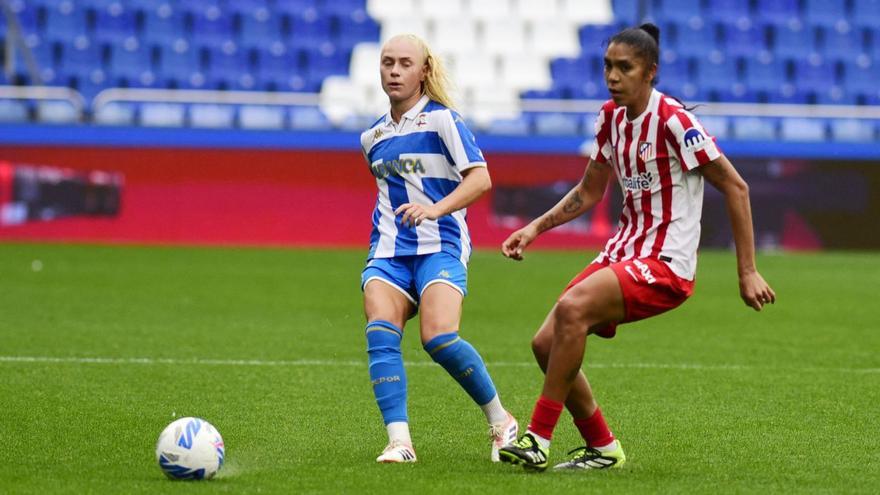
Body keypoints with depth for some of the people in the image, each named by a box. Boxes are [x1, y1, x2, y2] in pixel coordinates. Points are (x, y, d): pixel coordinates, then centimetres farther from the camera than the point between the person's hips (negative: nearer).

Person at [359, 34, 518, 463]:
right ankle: (399, 440, -29)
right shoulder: (372, 138, 17)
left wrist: (435, 209, -26)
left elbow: (480, 178, -12)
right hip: (388, 252, 5)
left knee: (439, 337, -25)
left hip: (440, 247, -5)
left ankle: (500, 421, -3)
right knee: (380, 333, -23)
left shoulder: (441, 119, -2)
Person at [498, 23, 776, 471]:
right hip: (623, 251, 8)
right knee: (546, 343, -3)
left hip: (666, 265, -8)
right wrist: (536, 228, 8)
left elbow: (735, 187, -12)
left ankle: (538, 439, -22)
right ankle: (603, 448, 13)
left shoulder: (672, 120, -15)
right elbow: (589, 192, 21)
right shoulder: (610, 116, 8)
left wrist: (747, 272, -13)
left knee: (571, 308, -29)